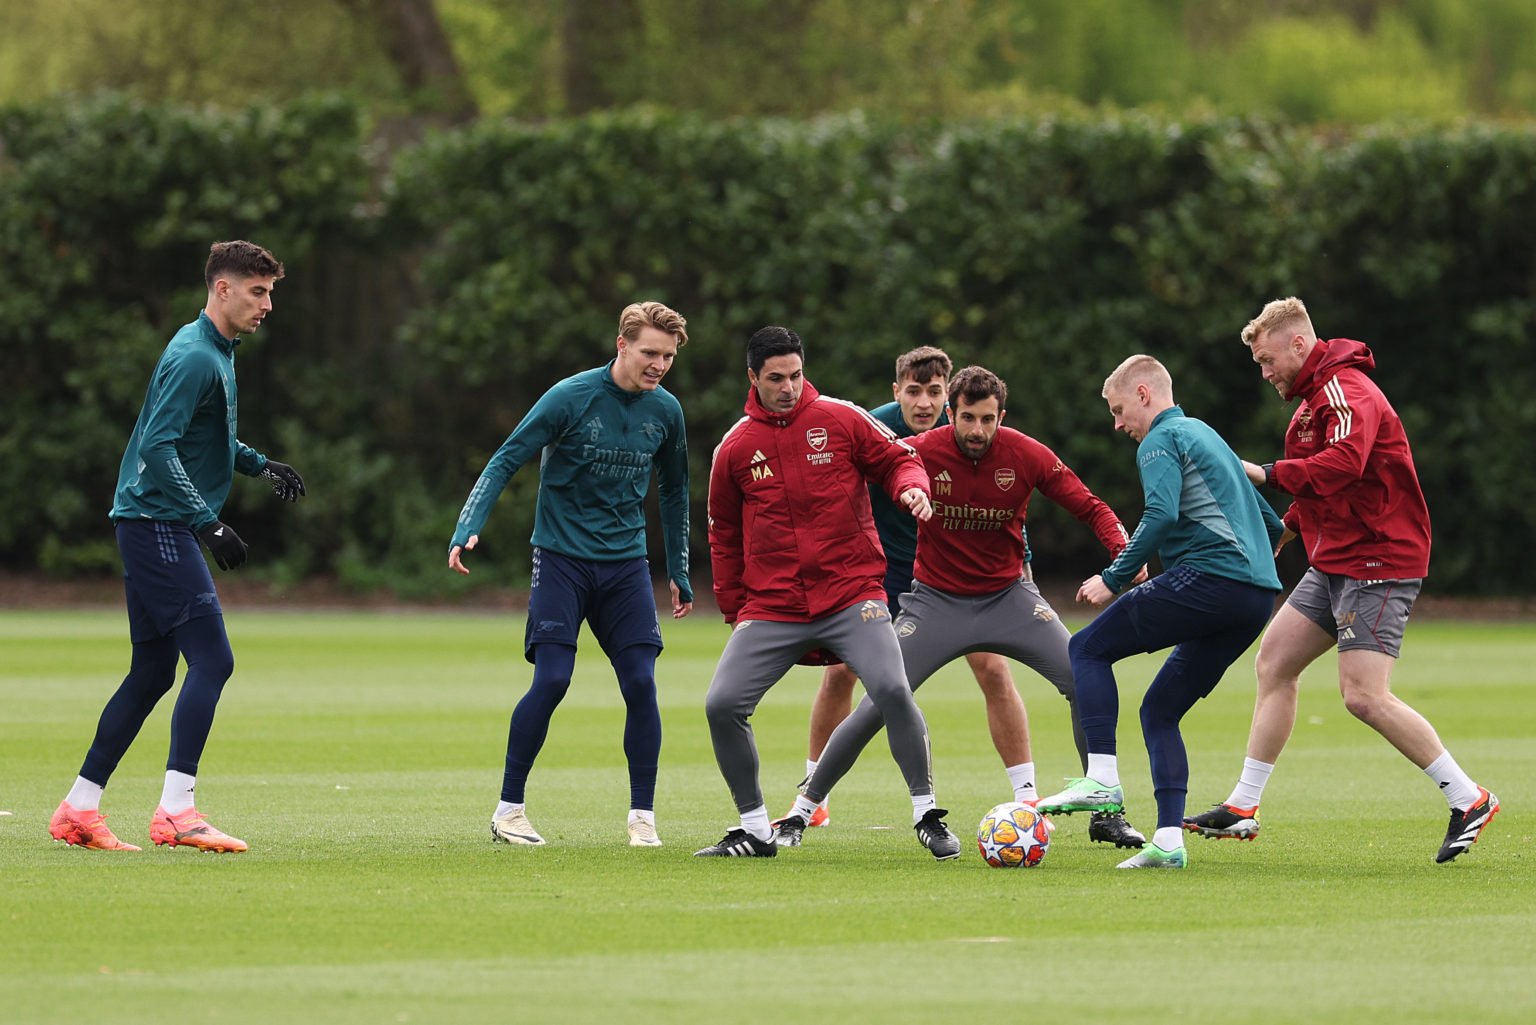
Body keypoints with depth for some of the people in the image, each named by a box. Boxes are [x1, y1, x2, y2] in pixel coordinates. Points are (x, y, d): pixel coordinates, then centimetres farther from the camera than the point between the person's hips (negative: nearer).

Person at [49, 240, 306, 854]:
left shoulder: (217, 353, 18)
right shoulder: (194, 358, -15)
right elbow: (159, 448, -23)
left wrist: (259, 465, 22)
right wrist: (208, 522, -27)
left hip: (150, 528, 11)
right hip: (158, 523, -11)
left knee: (153, 672, 12)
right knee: (212, 660, -15)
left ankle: (78, 810, 16)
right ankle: (176, 810, -19)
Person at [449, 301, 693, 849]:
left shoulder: (665, 411, 3)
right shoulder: (571, 397, -11)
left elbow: (673, 492, 19)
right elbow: (505, 461, -10)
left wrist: (679, 571, 21)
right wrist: (467, 529, -22)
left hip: (626, 563, 4)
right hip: (562, 557, -4)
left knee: (640, 682, -7)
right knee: (551, 679, -12)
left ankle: (642, 815, 4)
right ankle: (509, 808, 1)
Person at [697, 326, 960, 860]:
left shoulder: (841, 420, 1)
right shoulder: (735, 448, 7)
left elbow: (899, 459, 7)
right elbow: (724, 534, 16)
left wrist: (911, 487, -16)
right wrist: (734, 609, 14)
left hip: (851, 594, -2)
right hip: (771, 610, 3)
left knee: (891, 689, -23)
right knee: (722, 705, -9)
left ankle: (927, 815, -9)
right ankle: (755, 830, 6)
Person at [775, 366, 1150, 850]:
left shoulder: (1027, 456, -13)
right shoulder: (922, 452, -19)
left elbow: (1091, 509, -8)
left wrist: (1125, 552, -26)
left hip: (1009, 595, 2)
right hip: (936, 600, -1)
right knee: (876, 708, -9)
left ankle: (1106, 812, 0)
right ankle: (801, 812, 8)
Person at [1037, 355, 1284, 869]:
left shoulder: (1162, 440, 1)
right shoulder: (1208, 437, 29)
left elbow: (1162, 515, -17)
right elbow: (1270, 523, 32)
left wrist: (1113, 578, -12)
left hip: (1207, 576, -9)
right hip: (1257, 595, 9)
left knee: (1088, 648, 2)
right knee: (1160, 709, 14)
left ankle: (1103, 778, -13)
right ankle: (1168, 841, 2)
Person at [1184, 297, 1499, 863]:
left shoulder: (1348, 391, -15)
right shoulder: (1314, 396, 18)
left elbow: (1343, 462, -33)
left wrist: (1268, 474, -27)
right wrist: (1291, 522, 14)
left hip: (1377, 563, -11)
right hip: (1335, 560, 11)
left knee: (1364, 695, -16)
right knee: (1274, 661, 9)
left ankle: (1469, 800, -9)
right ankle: (1243, 807, 14)